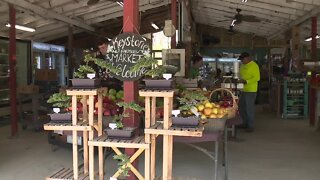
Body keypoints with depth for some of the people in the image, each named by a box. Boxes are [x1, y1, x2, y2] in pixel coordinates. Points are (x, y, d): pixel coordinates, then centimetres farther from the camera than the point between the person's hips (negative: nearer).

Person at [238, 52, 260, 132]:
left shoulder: (254, 66, -11)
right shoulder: (243, 66, 15)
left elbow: (257, 78, -17)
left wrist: (246, 81, -24)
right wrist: (239, 80, 6)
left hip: (251, 90, -9)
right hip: (243, 90, 9)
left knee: (249, 108, -2)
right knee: (241, 107, 14)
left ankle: (251, 126, 9)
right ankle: (245, 123, 29)